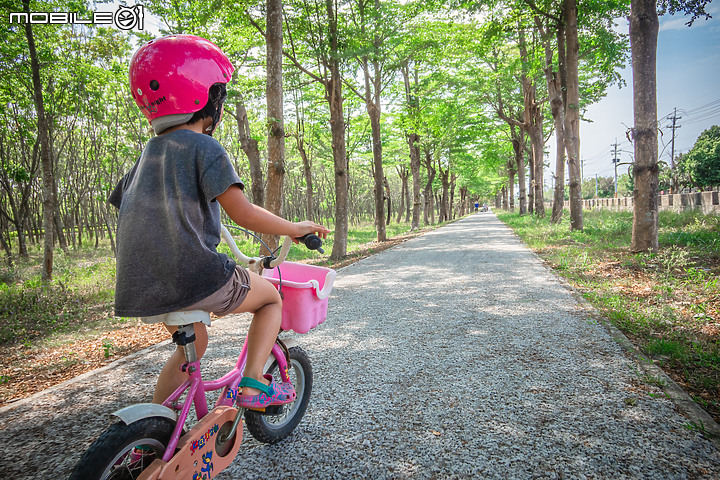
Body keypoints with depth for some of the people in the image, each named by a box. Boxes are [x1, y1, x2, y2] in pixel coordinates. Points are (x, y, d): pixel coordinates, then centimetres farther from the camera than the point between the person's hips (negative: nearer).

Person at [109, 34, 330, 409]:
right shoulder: (203, 147, -6)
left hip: (139, 286, 8)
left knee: (194, 342, 30)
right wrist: (295, 229, -4)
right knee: (271, 298, 15)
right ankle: (253, 382, 5)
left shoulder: (149, 151, 17)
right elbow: (242, 212, -16)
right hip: (193, 276, -8)